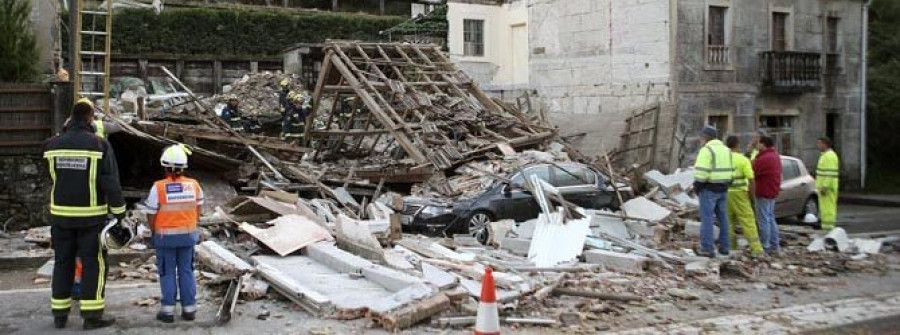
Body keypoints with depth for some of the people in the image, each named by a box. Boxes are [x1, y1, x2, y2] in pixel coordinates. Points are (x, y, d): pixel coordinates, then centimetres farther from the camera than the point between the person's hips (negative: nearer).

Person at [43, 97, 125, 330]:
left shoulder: (53, 145, 2)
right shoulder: (99, 145, -11)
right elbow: (111, 184, -13)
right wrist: (119, 214, -7)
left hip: (61, 214, 4)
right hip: (91, 215, -4)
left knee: (63, 262, 14)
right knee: (93, 263, 3)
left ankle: (60, 314, 19)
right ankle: (92, 315, 3)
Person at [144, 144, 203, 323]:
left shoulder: (158, 187, -15)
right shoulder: (194, 185, -5)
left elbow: (151, 216, -10)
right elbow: (198, 211, 4)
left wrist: (155, 232, 8)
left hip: (165, 236, -2)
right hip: (188, 235, 3)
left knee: (168, 273, 8)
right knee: (186, 271, 11)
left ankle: (168, 310, 10)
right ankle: (189, 308, 15)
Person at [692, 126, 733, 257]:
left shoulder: (707, 150, -13)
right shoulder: (726, 149, 14)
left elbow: (702, 172, -20)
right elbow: (731, 170, 11)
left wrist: (697, 186, -9)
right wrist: (725, 184, 14)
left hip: (709, 188, -8)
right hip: (723, 188, 8)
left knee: (707, 218, -6)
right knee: (722, 217, 14)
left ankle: (707, 248, -7)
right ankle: (724, 247, 19)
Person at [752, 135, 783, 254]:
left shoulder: (764, 158, -21)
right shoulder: (775, 156, 13)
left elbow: (752, 172, -19)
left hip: (763, 193, -10)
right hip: (772, 192, 10)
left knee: (764, 220, -5)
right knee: (770, 219, 16)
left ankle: (765, 247, -2)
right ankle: (775, 246, 20)